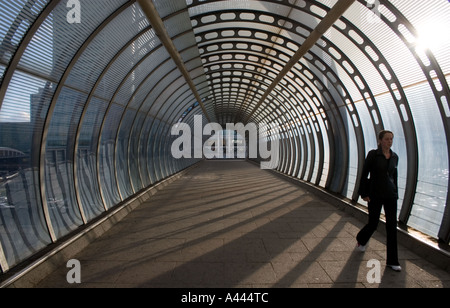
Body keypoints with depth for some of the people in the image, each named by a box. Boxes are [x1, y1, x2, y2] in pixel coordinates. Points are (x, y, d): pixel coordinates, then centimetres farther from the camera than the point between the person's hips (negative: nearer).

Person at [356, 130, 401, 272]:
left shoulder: (395, 156, 6)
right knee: (373, 223, 6)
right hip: (375, 195, -4)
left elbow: (394, 176, 16)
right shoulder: (373, 154, -8)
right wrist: (364, 194, -9)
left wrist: (395, 193, 15)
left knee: (392, 226, 2)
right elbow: (364, 174, -7)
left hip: (390, 195, 4)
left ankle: (392, 261, 11)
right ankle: (361, 239, 40)